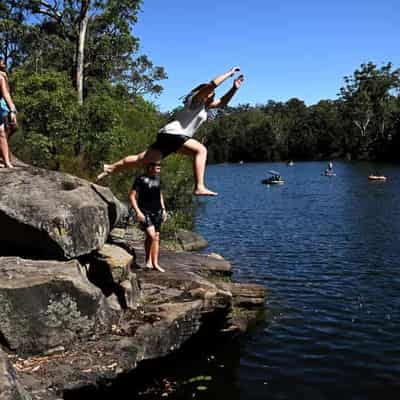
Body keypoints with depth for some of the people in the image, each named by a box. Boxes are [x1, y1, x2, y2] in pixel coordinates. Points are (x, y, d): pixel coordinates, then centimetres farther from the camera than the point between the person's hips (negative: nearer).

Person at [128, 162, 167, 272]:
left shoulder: (157, 178, 10)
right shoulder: (141, 180, -11)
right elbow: (132, 196, -12)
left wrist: (163, 209, 17)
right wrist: (138, 212, -18)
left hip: (157, 212, 7)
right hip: (145, 213, -7)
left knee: (155, 237, 11)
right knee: (152, 237, -16)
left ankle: (148, 262, 24)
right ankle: (155, 264, -10)